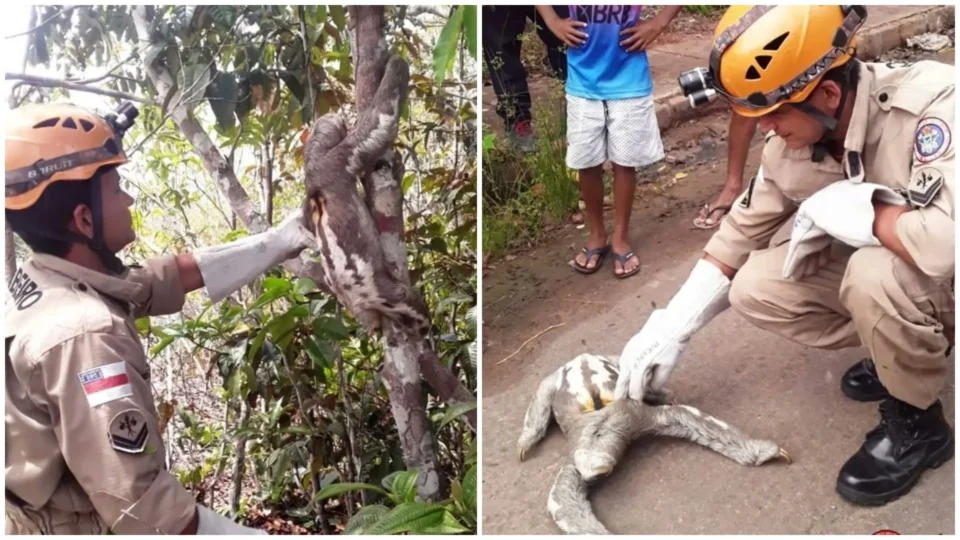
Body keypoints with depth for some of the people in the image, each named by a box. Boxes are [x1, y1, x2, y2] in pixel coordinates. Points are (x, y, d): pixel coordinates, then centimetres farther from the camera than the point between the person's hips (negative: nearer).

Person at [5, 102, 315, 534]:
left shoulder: (38, 284, -2)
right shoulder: (82, 331, -29)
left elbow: (180, 274, 4)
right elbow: (136, 503, -31)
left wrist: (279, 241, 10)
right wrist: (237, 534, -22)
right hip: (77, 526, -8)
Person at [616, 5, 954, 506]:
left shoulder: (934, 104, -33)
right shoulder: (792, 140, -12)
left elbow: (948, 242, -48)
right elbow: (743, 230, -2)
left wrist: (845, 208, -30)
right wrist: (671, 329, -7)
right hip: (875, 273, 6)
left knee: (877, 274, -35)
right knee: (756, 290, -11)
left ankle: (916, 423, -7)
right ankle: (906, 350, 10)